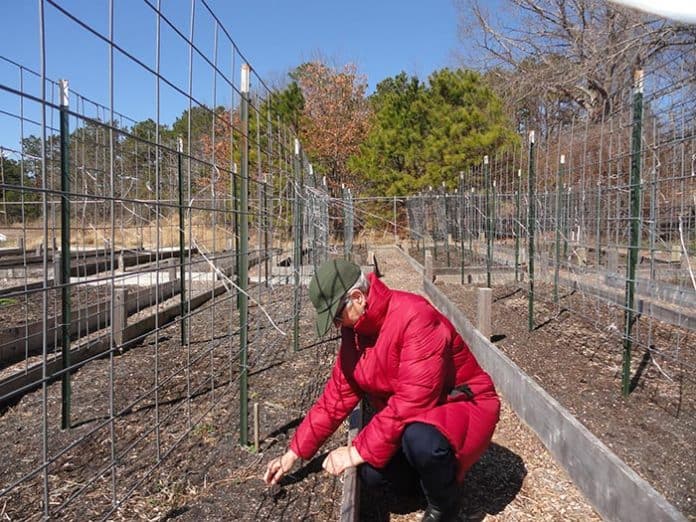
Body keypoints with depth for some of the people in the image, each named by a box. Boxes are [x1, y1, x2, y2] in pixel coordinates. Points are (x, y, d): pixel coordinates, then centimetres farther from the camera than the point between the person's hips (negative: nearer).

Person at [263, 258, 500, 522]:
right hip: (410, 418, 7)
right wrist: (295, 452, 4)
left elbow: (413, 400, -34)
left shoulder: (416, 318, -30)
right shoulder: (355, 329, -2)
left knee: (420, 439, -37)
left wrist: (359, 450, -28)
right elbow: (337, 394, 4)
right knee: (372, 473, -15)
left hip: (464, 407, -7)